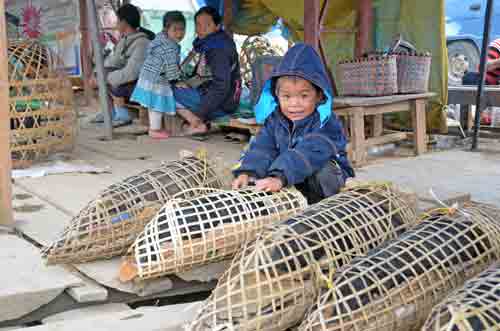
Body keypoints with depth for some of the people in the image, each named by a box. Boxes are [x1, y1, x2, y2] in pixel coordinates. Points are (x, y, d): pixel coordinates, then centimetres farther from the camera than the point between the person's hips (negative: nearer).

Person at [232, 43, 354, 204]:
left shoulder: (325, 123, -23)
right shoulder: (274, 120, -2)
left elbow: (309, 153, -37)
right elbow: (262, 148, -13)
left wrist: (280, 178, -51)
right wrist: (246, 172, -33)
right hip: (290, 183, 5)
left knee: (321, 170, -33)